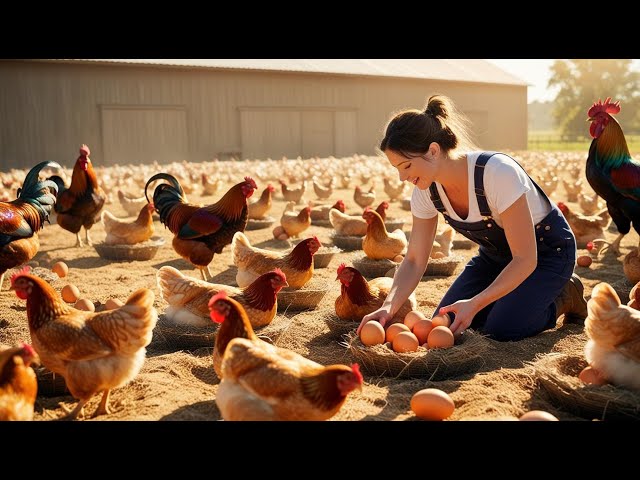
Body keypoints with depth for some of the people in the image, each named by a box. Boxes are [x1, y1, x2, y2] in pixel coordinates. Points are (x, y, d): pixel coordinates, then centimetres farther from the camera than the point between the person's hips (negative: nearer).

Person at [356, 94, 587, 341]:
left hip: (547, 248, -6)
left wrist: (475, 303, -39)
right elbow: (414, 261, -11)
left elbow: (525, 259, -32)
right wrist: (389, 306, -28)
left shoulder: (497, 172, -37)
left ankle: (564, 296, 6)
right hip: (496, 253, 6)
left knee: (500, 328, -22)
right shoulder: (426, 190, -17)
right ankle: (511, 293, 17)